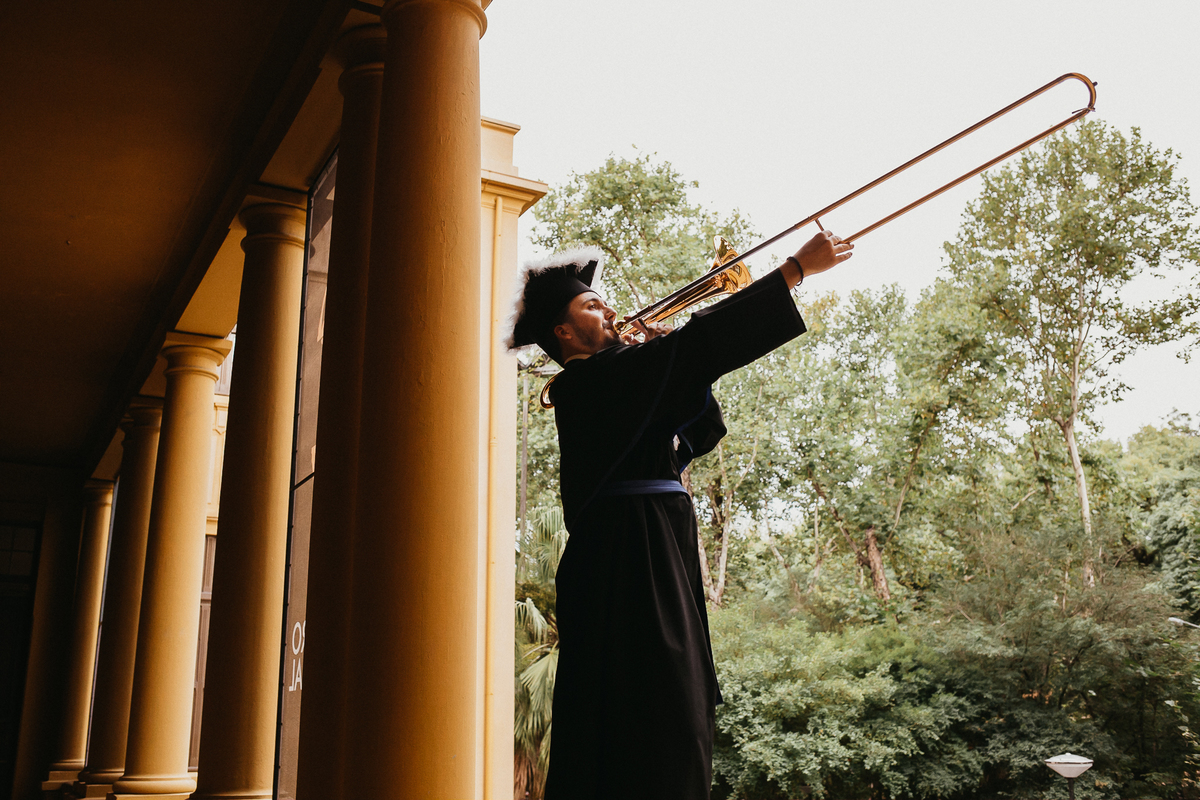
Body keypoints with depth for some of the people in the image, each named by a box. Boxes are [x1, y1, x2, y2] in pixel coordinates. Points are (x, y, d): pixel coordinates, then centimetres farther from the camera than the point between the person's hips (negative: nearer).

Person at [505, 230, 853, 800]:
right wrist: (796, 269, -13)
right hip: (630, 564, -10)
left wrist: (676, 361, 13)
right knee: (652, 730, -11)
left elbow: (696, 436, 26)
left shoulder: (603, 389, 23)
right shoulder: (589, 380, -7)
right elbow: (700, 343, -16)